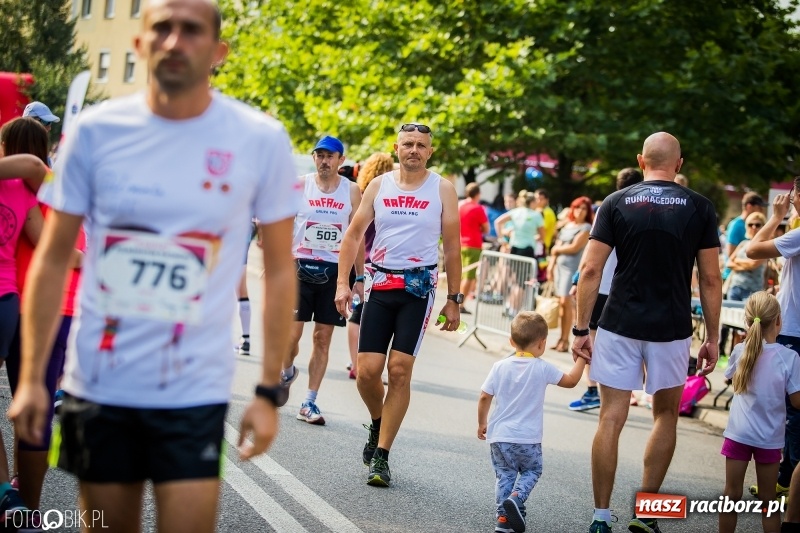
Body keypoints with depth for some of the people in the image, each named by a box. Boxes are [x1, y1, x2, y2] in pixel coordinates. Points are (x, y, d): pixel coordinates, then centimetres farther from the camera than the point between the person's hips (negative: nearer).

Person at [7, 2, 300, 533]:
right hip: (97, 386, 2)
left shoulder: (261, 140, -6)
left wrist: (270, 391, -3)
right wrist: (31, 377, -1)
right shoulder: (97, 131, -2)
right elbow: (53, 259, 3)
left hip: (195, 392, -2)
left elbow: (279, 270, 0)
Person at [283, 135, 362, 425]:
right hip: (301, 267, -1)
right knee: (291, 334, -6)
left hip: (335, 270, 1)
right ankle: (288, 372, 27)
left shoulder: (352, 191, 4)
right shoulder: (300, 186, 1)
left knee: (323, 338, 2)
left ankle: (309, 403, 9)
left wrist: (359, 277, 4)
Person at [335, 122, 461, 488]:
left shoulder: (442, 189, 2)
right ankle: (378, 424, 27)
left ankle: (381, 457, 0)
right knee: (367, 370, -5)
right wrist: (342, 282, -3)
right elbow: (354, 234, 8)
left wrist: (454, 299, 2)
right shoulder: (379, 186, 7)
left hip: (419, 286, -2)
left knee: (400, 369, -8)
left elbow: (452, 247, 4)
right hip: (380, 284, 2)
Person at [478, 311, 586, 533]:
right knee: (531, 471, 18)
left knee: (505, 474, 14)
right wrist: (581, 360, 19)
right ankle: (516, 497, -8)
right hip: (527, 439, -2)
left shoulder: (500, 367, -2)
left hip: (499, 435, 2)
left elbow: (484, 398, 0)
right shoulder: (542, 369, -8)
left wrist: (482, 424, 14)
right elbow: (571, 381, 5)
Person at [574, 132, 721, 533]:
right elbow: (710, 279, -1)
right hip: (671, 329, 0)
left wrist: (581, 328, 1)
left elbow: (591, 269, -5)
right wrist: (712, 338, 6)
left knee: (611, 420, 5)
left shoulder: (616, 203, 1)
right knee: (666, 415, 18)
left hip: (619, 326, 0)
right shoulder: (699, 208, 1)